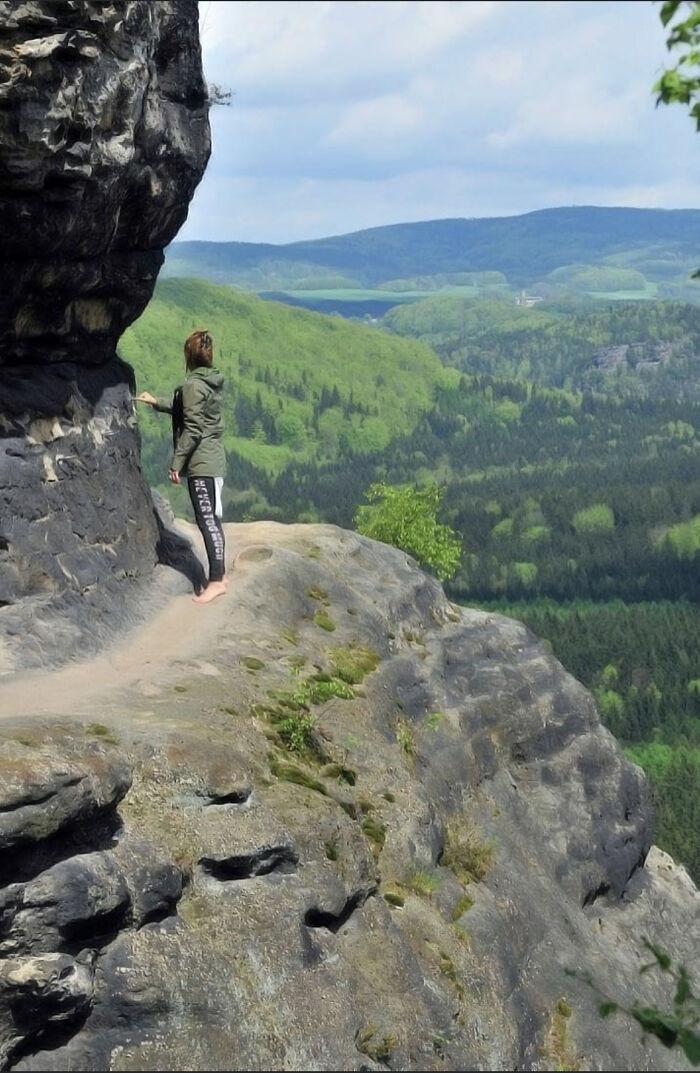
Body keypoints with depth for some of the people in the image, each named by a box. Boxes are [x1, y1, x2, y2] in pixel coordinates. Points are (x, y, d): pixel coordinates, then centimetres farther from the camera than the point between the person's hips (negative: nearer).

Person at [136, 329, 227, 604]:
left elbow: (192, 429, -19)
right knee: (212, 520, 14)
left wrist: (176, 463, -15)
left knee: (207, 521, -8)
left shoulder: (193, 385, -15)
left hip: (201, 463, -9)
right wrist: (156, 402, 33)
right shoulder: (211, 383, 13)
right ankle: (219, 573, 20)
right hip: (214, 459, 9)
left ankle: (216, 581, -8)